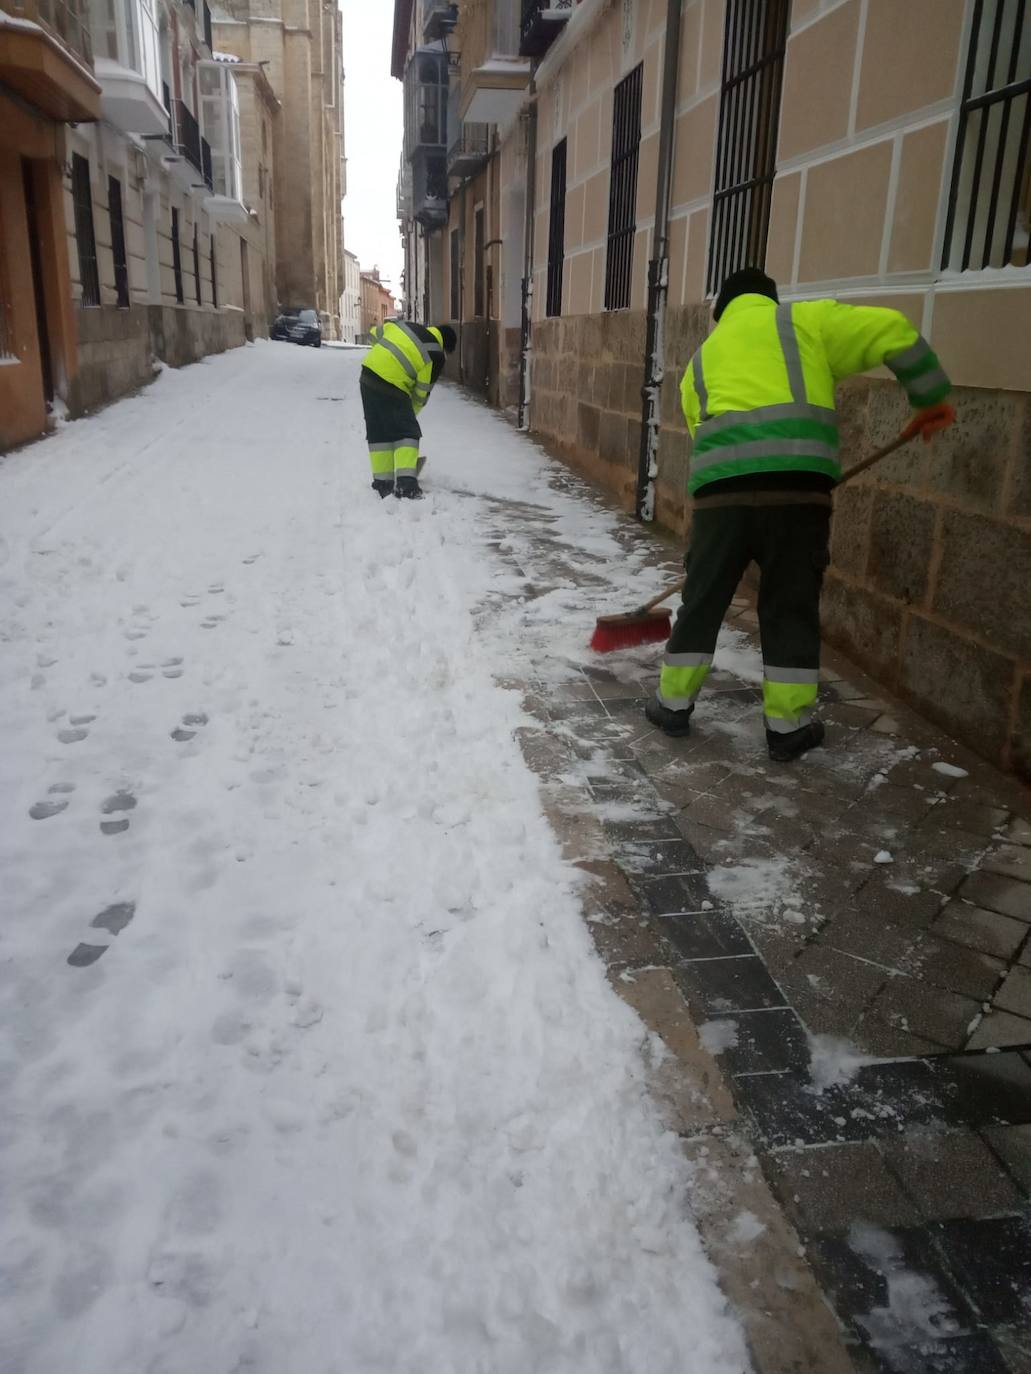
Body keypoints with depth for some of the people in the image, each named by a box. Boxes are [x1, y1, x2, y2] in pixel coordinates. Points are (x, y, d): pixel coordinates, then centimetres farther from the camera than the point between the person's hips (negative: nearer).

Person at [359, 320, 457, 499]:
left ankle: (382, 481, 17)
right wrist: (411, 413, 17)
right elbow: (422, 391, 3)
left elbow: (375, 332, 20)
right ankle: (406, 483, -9)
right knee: (408, 432, 3)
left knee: (378, 431, 14)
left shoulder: (406, 325, 15)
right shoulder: (435, 356, -1)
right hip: (393, 386, -6)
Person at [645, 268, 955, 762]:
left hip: (720, 485, 2)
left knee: (703, 600, 15)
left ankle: (673, 703, 26)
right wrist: (931, 398, 20)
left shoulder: (703, 357, 28)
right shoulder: (804, 319, 17)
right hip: (796, 483, -2)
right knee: (791, 607, 9)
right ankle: (788, 726, 17)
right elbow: (893, 331, 9)